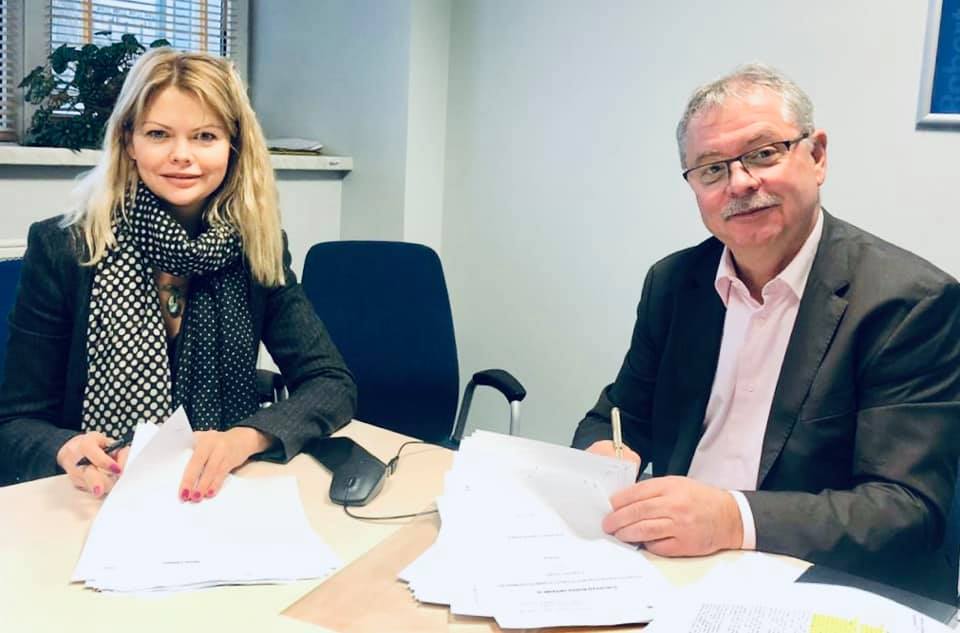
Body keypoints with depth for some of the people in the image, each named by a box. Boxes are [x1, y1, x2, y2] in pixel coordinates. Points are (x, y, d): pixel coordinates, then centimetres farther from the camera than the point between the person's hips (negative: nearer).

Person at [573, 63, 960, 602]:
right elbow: (621, 416, 11)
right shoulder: (672, 282, 5)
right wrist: (602, 457, -12)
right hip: (678, 572, 5)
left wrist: (735, 519, -29)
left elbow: (909, 509, -15)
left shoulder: (911, 300, -11)